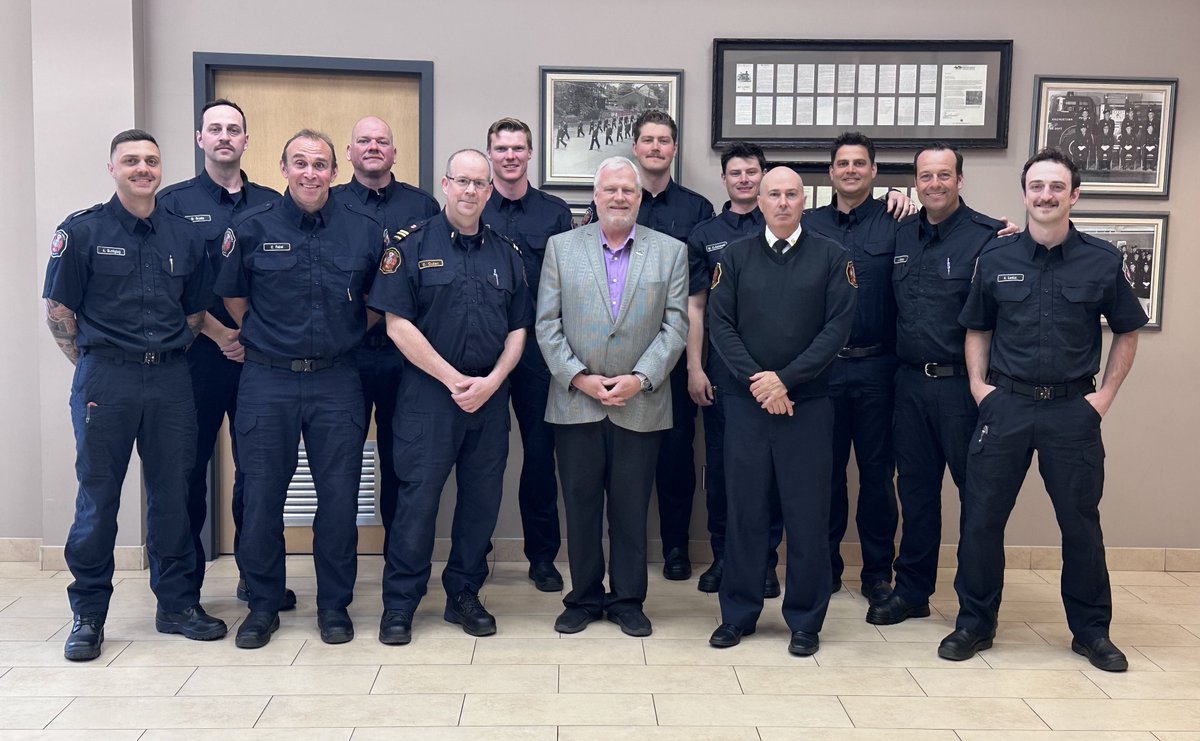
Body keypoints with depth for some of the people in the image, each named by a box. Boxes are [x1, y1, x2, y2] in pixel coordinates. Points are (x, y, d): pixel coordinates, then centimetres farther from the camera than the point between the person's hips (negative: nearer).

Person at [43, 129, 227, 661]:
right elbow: (58, 309, 1)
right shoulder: (82, 231, -1)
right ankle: (88, 613, 16)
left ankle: (178, 603, 21)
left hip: (171, 379, 3)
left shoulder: (184, 235, 9)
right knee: (97, 497, 3)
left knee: (172, 494, 8)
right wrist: (92, 366, -1)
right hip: (105, 380, -3)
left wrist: (169, 355, 9)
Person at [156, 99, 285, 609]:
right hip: (198, 353, -2)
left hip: (259, 356, 2)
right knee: (190, 468, 3)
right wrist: (220, 334, -10)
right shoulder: (175, 202, 4)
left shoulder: (270, 203, 10)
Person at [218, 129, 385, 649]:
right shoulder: (252, 228, 1)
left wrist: (347, 338, 6)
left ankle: (334, 605, 19)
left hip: (337, 380, 1)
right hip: (267, 380, 0)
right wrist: (269, 340, 9)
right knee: (262, 497, 4)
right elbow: (233, 297, 12)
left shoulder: (364, 230, 2)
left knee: (339, 498, 4)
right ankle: (263, 604, 21)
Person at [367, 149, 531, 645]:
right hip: (429, 393, -4)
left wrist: (491, 381, -6)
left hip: (490, 396, 4)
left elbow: (518, 329, 11)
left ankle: (464, 595, 22)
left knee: (482, 496, 8)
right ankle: (399, 604, 10)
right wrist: (453, 379, -11)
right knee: (418, 496, -2)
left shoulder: (506, 254, 11)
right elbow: (398, 325, -8)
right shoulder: (412, 246, -1)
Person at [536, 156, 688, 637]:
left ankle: (628, 601, 21)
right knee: (580, 506, 8)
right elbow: (547, 323, 2)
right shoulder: (561, 247, 6)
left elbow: (675, 326, 0)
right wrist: (577, 377, -9)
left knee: (631, 509, 7)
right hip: (575, 402, 1)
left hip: (640, 405, 0)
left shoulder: (670, 252, 5)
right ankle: (584, 598, 23)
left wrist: (640, 378, -11)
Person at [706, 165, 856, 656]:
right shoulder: (735, 257, 7)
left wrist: (785, 379, -13)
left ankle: (805, 620, 17)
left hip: (808, 404, -1)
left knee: (808, 515, 3)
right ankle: (738, 614, 20)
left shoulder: (831, 257, 3)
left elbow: (838, 326, -5)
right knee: (745, 511, 7)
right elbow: (720, 324, 0)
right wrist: (757, 381, -12)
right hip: (746, 403, 1)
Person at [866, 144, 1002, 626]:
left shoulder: (988, 236, -8)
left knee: (975, 490, 5)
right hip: (910, 382, 5)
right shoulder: (902, 234, 9)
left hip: (962, 383, -5)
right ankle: (911, 590, 25)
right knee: (915, 487, 13)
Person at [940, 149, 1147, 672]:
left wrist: (1106, 393, 2)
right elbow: (977, 328, 12)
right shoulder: (996, 258, 3)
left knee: (1081, 522, 7)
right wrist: (978, 383, 0)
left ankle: (1091, 630, 25)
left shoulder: (1102, 260, 0)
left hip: (1073, 409, -1)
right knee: (981, 517, 3)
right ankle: (974, 623, 18)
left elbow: (1126, 331, 9)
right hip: (1005, 404, 1)